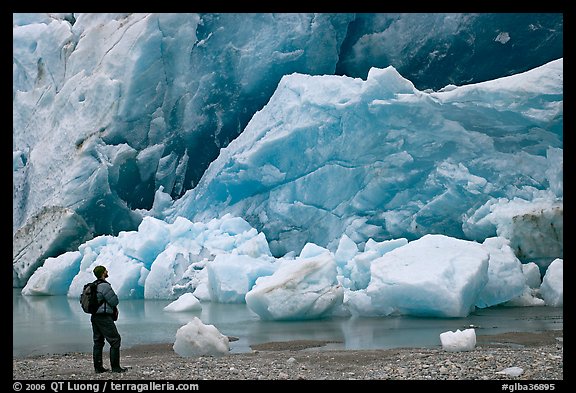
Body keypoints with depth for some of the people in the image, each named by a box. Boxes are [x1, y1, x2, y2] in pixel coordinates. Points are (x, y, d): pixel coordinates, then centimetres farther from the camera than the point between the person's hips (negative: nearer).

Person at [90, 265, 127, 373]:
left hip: (94, 316, 9)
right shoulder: (104, 285, -16)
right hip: (104, 317, -9)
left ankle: (98, 367, 15)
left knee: (98, 342, 13)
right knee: (115, 340, -3)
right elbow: (114, 301, -15)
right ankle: (115, 367, -5)